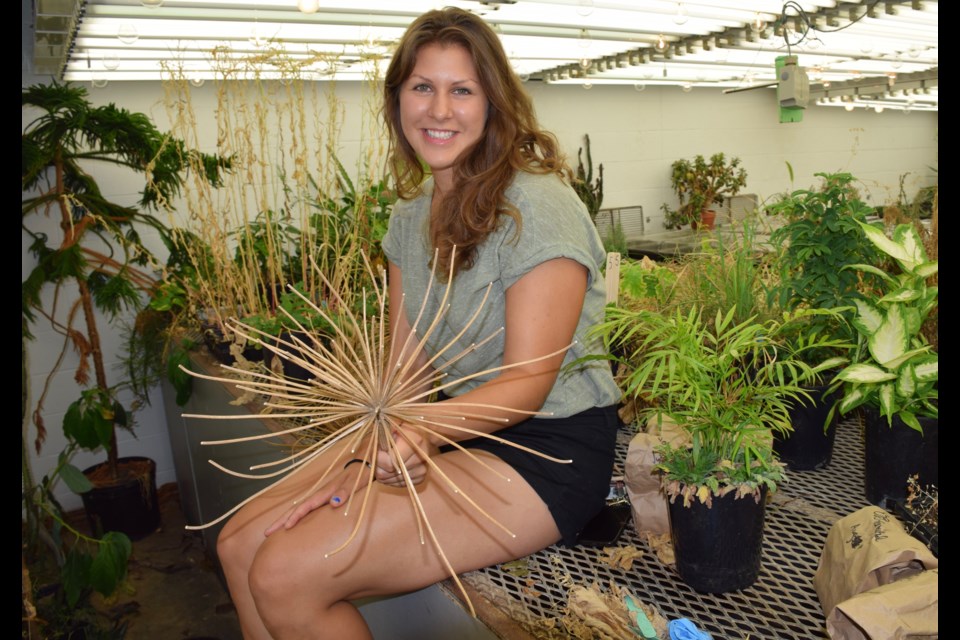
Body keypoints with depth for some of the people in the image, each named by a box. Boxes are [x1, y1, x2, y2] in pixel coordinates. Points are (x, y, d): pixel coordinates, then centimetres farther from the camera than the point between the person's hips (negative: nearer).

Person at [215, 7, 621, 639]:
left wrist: (421, 432, -37)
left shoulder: (536, 206, -16)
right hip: (455, 428, 8)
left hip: (547, 450, -7)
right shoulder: (412, 213, 9)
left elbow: (527, 385, -20)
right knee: (241, 543, 1)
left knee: (285, 578, -16)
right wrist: (361, 465, -8)